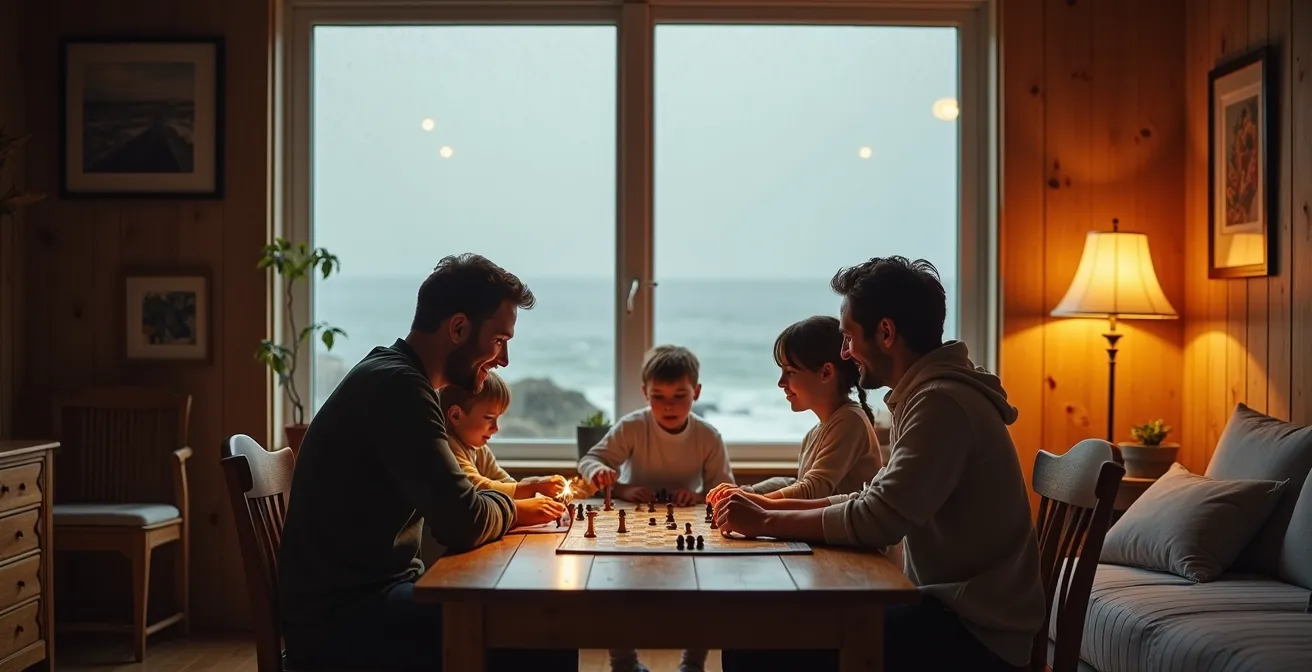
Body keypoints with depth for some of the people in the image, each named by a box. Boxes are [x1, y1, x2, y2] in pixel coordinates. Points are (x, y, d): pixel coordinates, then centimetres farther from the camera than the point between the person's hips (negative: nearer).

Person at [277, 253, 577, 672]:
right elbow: (462, 523, -25)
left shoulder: (394, 376, 13)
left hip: (371, 594, 10)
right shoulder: (397, 386, -19)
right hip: (341, 618, -10)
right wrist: (512, 510, -5)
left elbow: (446, 502, 19)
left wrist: (514, 496, 4)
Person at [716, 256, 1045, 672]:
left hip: (976, 631, -10)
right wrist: (773, 506, 6)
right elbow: (878, 503, 15)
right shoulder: (930, 392, 12)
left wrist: (765, 522, -14)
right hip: (951, 606, 10)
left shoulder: (941, 401, -20)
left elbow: (877, 521, -26)